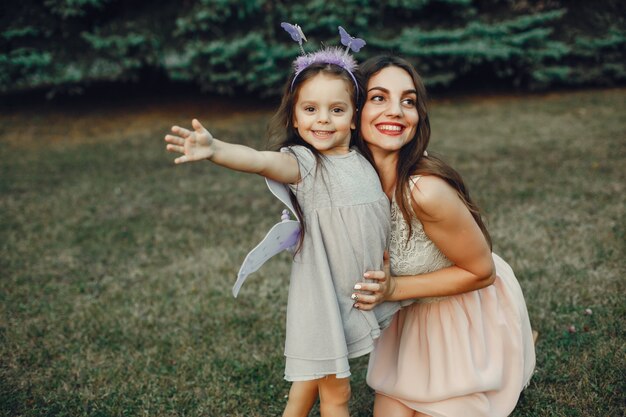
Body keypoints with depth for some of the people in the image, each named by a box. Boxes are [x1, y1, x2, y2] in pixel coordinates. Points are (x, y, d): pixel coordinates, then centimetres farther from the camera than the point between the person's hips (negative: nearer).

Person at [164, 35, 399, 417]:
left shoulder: (365, 159, 4)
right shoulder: (301, 162, -14)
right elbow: (261, 160, -35)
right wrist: (215, 150, -52)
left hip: (363, 287, 5)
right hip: (324, 289, -5)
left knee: (314, 378, 19)